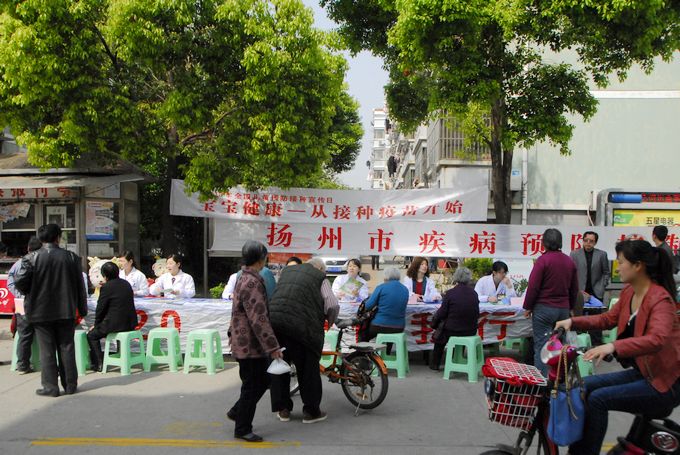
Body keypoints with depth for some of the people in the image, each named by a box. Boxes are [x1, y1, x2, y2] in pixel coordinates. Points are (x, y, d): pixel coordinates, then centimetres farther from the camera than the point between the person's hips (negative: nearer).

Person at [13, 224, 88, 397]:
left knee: (47, 350, 5)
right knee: (66, 348, 10)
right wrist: (82, 308, 9)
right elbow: (80, 285, 1)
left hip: (41, 311, -2)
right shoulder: (71, 257, -2)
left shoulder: (31, 258, -9)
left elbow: (19, 281, -13)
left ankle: (50, 387, 8)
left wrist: (29, 293, 9)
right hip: (66, 311, 2)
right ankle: (70, 385, 15)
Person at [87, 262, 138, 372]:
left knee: (91, 335, 16)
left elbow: (100, 308, -7)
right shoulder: (126, 283, 10)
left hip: (115, 324, -8)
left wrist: (96, 324, 9)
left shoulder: (106, 287, -12)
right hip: (130, 324, 8)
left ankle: (99, 364, 13)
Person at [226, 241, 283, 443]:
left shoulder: (245, 279, 13)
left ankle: (237, 412, 30)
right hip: (250, 345, -10)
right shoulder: (252, 283, -22)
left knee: (262, 380, 18)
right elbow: (259, 319, -26)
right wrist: (273, 347, -22)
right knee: (252, 386, 0)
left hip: (248, 343, 10)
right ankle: (242, 429, 12)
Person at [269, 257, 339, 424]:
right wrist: (330, 321, 16)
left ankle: (282, 409, 25)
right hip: (301, 324, -5)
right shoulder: (320, 277, 6)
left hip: (274, 318, 5)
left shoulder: (287, 270, 22)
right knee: (308, 368, 9)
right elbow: (333, 305, -2)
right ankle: (311, 411, 18)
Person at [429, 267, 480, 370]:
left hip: (452, 331, -3)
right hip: (471, 331, 3)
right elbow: (476, 315, 5)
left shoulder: (450, 293, -15)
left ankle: (434, 364, 37)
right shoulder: (474, 293, -4)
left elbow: (442, 314, -9)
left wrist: (434, 320, 12)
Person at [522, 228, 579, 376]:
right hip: (563, 309, 5)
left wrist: (528, 307, -2)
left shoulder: (543, 260, -10)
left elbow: (533, 286, -11)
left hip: (544, 308, -5)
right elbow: (574, 289, 15)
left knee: (541, 345, -2)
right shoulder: (569, 261, 8)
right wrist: (570, 307, 25)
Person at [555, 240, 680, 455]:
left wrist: (613, 346, -51)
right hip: (641, 372, 9)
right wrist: (573, 321, 3)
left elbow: (657, 339, -38)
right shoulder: (629, 292, 4)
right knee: (584, 387, 1)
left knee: (599, 399, -19)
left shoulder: (660, 299, -22)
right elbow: (609, 319, 17)